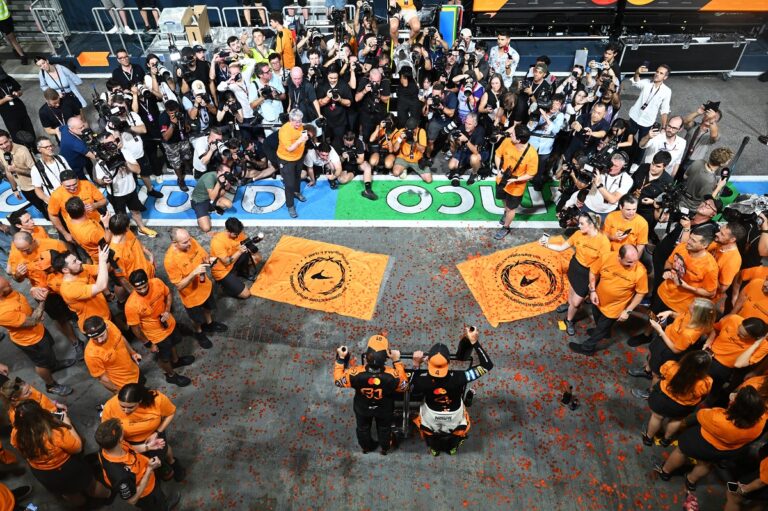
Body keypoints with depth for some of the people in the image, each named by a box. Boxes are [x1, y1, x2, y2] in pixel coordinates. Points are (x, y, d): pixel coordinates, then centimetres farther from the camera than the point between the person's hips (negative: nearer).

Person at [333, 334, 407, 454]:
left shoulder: (356, 374, -41)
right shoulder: (392, 376, -41)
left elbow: (338, 381, -20)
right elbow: (403, 386, -16)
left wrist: (340, 358, -15)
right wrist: (397, 361, -18)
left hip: (362, 409, 0)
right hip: (384, 410, 0)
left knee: (363, 428, 34)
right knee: (384, 429, 33)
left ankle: (366, 447, 62)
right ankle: (385, 448, 61)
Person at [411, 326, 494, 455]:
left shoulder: (423, 380, -37)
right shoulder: (458, 378, -40)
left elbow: (415, 391, -11)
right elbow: (487, 365, -32)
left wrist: (416, 365, -18)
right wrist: (475, 342, -32)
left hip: (431, 421, 0)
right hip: (455, 422, 0)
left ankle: (434, 449, 62)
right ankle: (452, 448, 63)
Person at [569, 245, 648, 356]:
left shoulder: (640, 271, -31)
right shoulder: (606, 257, -27)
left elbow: (640, 293, -16)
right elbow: (593, 271, -8)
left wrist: (628, 311, -14)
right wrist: (593, 290, -13)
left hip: (614, 307, -3)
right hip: (598, 299, 4)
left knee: (601, 329, 18)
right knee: (597, 318, 32)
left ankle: (587, 348, 41)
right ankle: (603, 331, 65)